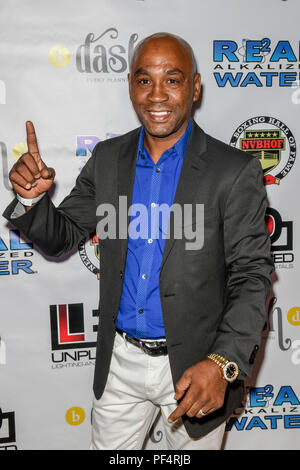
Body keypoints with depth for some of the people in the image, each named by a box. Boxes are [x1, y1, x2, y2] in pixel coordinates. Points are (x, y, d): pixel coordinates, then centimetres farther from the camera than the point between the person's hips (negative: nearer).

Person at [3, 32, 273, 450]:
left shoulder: (235, 172, -14)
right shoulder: (107, 158, -1)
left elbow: (252, 276, -14)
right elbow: (61, 239, 5)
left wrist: (222, 364, -27)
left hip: (194, 368, -3)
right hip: (119, 361, 4)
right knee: (107, 447, 22)